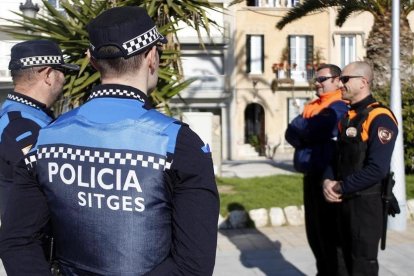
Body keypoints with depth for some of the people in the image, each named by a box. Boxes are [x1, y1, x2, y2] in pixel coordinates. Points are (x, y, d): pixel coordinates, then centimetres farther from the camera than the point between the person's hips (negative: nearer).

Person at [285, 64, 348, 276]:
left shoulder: (339, 107, -9)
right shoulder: (311, 107, 17)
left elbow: (311, 130, -23)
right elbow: (290, 134, 5)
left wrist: (301, 127, -4)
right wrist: (307, 134, -12)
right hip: (310, 176, 8)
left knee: (328, 232, -1)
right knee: (314, 231, 15)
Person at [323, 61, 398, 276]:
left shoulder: (380, 118, -16)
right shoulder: (347, 117, 11)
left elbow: (377, 169, -24)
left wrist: (341, 188, -15)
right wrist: (328, 181, -6)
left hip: (365, 203, -8)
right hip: (344, 201, 8)